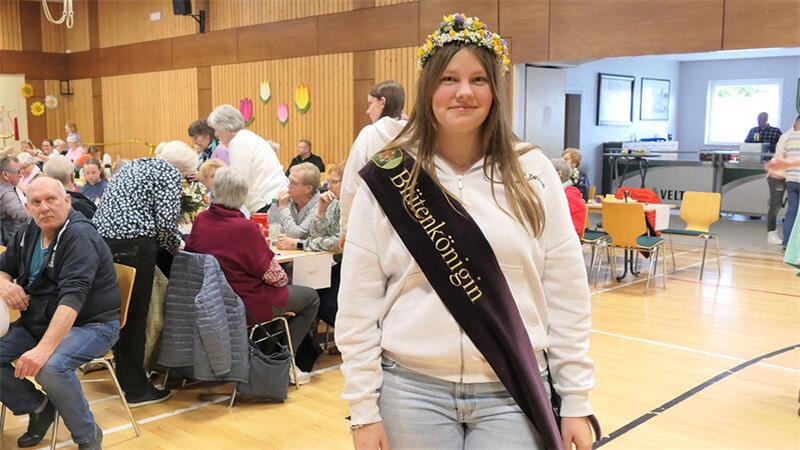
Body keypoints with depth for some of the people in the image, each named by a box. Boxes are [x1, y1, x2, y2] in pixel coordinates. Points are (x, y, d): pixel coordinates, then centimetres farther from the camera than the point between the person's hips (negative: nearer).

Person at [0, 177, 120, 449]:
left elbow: (73, 296, -32)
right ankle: (39, 406, 11)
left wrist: (44, 348, -43)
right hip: (39, 321, 8)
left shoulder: (80, 237, -20)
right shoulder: (28, 233, 5)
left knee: (50, 368, -35)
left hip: (90, 323, -8)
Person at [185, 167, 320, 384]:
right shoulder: (245, 227, -25)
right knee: (311, 297, 11)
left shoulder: (201, 220, -6)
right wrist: (284, 278, 8)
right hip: (246, 305, -8)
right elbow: (271, 273, -16)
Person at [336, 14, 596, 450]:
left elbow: (566, 293, 1)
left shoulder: (532, 172, -1)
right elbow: (358, 305, -2)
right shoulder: (387, 178, -3)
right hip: (411, 391, 0)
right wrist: (363, 409, -3)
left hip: (512, 394, 1)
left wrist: (576, 401, 2)